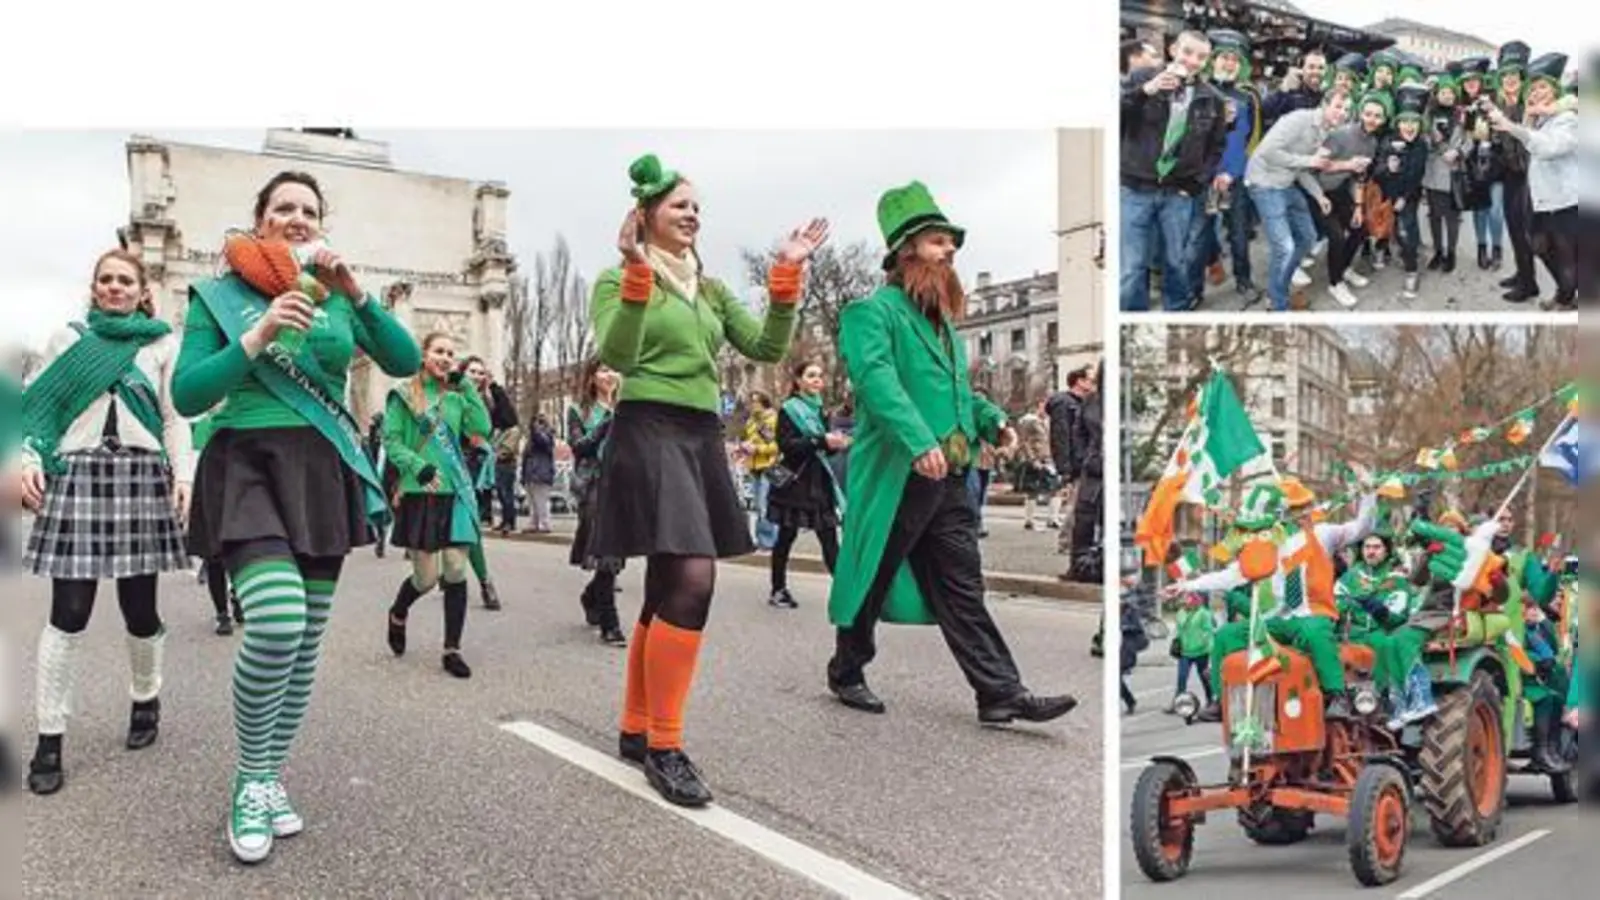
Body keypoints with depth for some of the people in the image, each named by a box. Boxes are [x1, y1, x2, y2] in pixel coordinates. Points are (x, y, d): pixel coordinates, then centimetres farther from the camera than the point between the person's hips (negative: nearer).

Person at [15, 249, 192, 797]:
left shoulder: (163, 344, 12)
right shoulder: (68, 339, 14)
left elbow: (175, 419, 8)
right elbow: (40, 409, 10)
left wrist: (183, 474, -5)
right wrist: (30, 459, -7)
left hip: (141, 475, 0)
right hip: (78, 475, 0)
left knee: (139, 606, 3)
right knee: (69, 614, -6)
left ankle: (146, 699, 28)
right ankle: (49, 740, 0)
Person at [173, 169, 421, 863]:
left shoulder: (335, 297, 11)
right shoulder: (220, 295, 3)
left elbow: (405, 362, -2)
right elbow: (186, 396, -6)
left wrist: (354, 293, -13)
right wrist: (259, 334, -17)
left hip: (324, 472, 4)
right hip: (249, 466, -4)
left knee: (307, 640, 7)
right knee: (276, 622, -24)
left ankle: (270, 778, 25)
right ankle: (250, 780, -2)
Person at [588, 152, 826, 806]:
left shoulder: (710, 290, 18)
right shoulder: (618, 280, 0)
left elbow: (767, 347, 7)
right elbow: (617, 357, -16)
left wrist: (787, 274, -3)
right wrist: (637, 273, -25)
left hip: (703, 437, 8)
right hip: (648, 434, -7)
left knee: (670, 588, 9)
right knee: (692, 580, -20)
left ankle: (635, 730, 21)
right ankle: (664, 746, -10)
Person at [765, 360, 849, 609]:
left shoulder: (819, 409, 15)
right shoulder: (789, 409, -5)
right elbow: (787, 445, -17)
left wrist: (837, 444, 1)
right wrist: (822, 441, -25)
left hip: (818, 482, 6)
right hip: (794, 482, -6)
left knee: (829, 538, -1)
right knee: (786, 537, 2)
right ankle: (778, 590, 11)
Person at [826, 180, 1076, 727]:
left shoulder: (942, 320, 22)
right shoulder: (873, 311, -6)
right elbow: (876, 378, -22)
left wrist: (990, 419, 11)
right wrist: (918, 441, -34)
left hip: (949, 478, 8)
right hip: (894, 477, -8)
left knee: (963, 589, 6)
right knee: (872, 580, 6)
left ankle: (1001, 693, 5)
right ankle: (846, 672, 25)